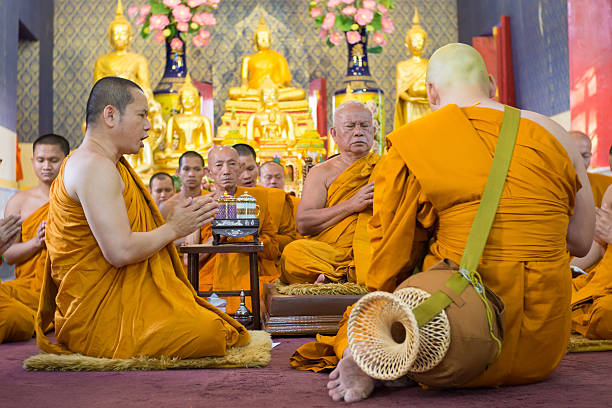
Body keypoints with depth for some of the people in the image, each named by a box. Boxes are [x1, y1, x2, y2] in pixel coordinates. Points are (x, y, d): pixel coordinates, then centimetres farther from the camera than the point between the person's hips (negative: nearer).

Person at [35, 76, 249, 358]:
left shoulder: (103, 163, 18)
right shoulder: (95, 166, -18)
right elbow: (120, 251, -25)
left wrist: (171, 216, 8)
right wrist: (172, 228, -11)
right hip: (102, 313, -11)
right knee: (212, 333, -20)